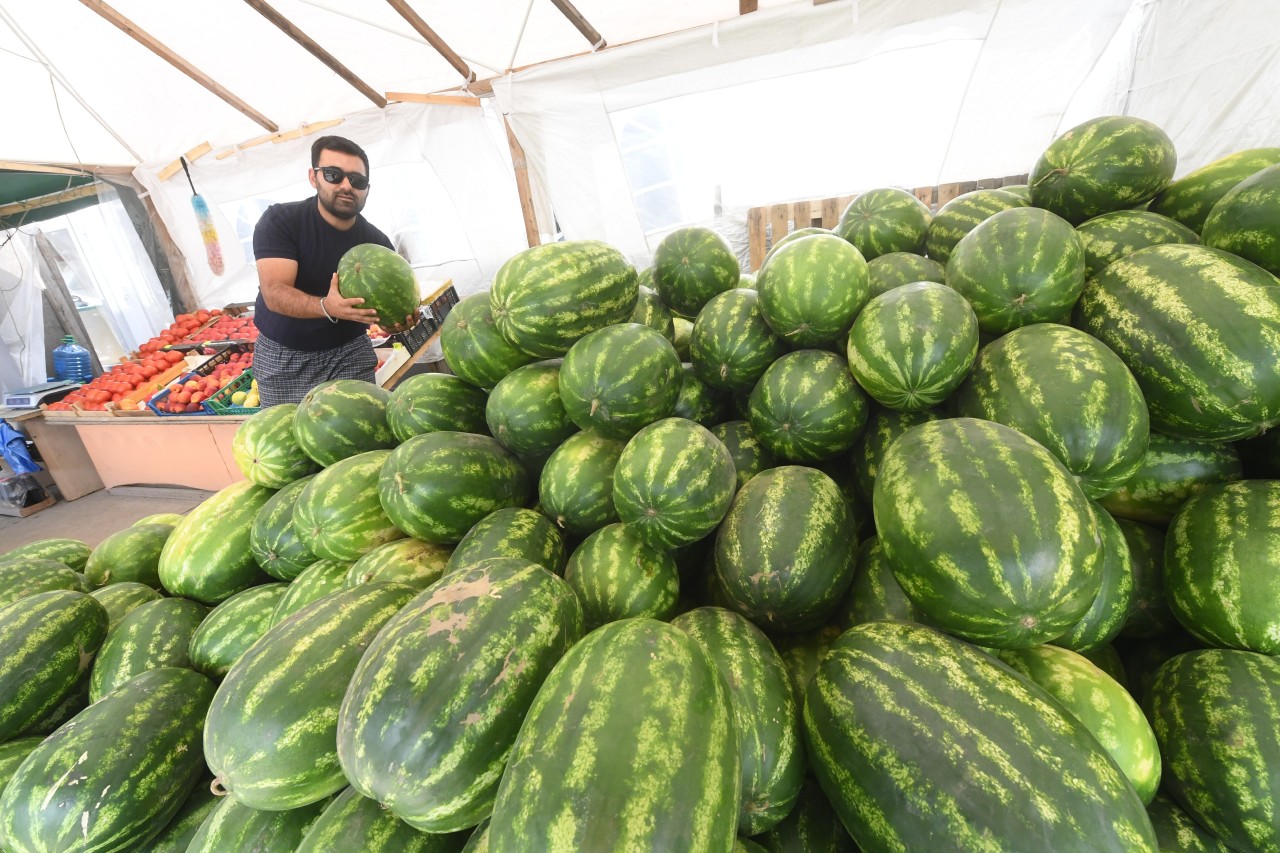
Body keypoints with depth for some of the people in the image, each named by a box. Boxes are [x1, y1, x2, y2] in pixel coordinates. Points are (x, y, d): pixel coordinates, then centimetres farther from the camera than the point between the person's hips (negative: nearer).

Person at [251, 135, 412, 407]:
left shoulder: (377, 242, -4)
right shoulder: (280, 221, -11)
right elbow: (274, 294, -21)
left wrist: (398, 318, -30)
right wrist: (327, 307, -41)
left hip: (351, 352, 2)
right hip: (283, 355, -1)